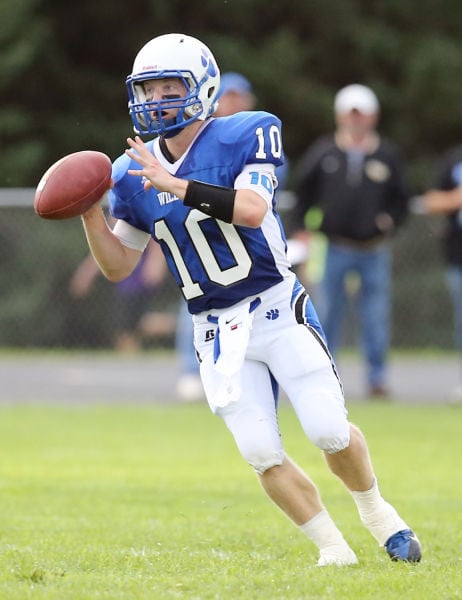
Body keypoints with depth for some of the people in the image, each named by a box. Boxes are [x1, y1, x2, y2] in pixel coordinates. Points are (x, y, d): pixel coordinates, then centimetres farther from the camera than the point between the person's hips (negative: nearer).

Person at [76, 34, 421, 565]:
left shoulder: (244, 136, -9)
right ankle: (331, 547, 10)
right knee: (262, 455, -6)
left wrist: (175, 185, -30)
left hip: (277, 306, -3)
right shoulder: (134, 172, 4)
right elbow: (119, 266, 9)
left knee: (330, 432, -8)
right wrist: (91, 214, -8)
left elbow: (251, 209, -26)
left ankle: (375, 510, 21)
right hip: (217, 331, 3)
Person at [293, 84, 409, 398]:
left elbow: (401, 198, 11)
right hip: (333, 249, 0)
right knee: (328, 313, 2)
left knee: (376, 318, 1)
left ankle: (377, 377, 10)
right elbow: (303, 190, 10)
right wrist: (308, 225, -1)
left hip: (375, 250, 0)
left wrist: (390, 220, -7)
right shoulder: (323, 152, 5)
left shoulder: (388, 155, 7)